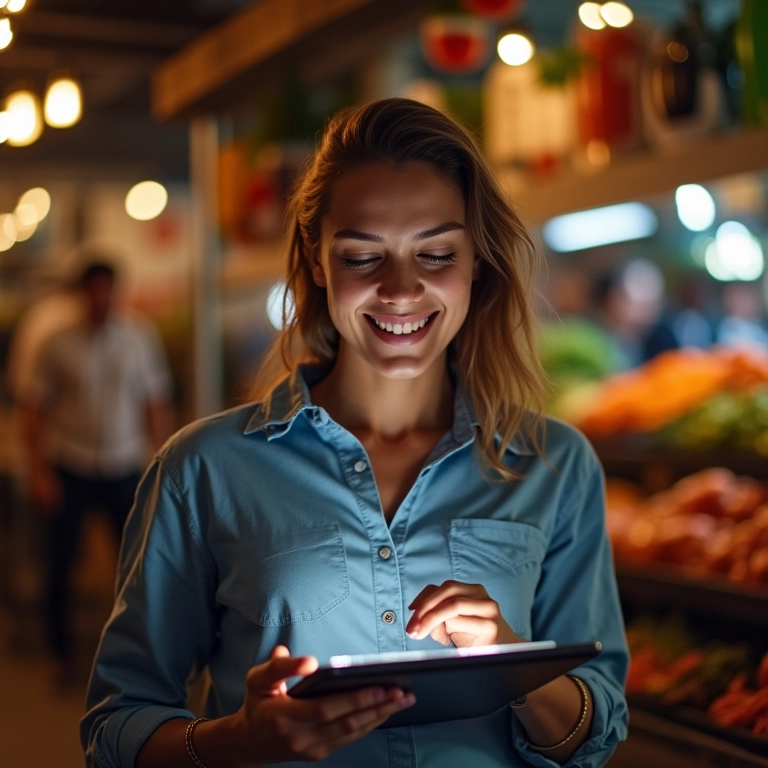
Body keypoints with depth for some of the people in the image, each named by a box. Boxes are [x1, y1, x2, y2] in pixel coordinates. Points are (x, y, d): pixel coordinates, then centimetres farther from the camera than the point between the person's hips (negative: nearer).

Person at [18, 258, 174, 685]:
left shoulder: (141, 338, 2)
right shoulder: (58, 345, -3)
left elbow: (157, 406, 6)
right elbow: (33, 410, 0)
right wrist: (39, 472, -7)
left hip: (124, 469, 1)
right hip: (70, 469, -1)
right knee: (61, 563, 3)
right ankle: (62, 654, 19)